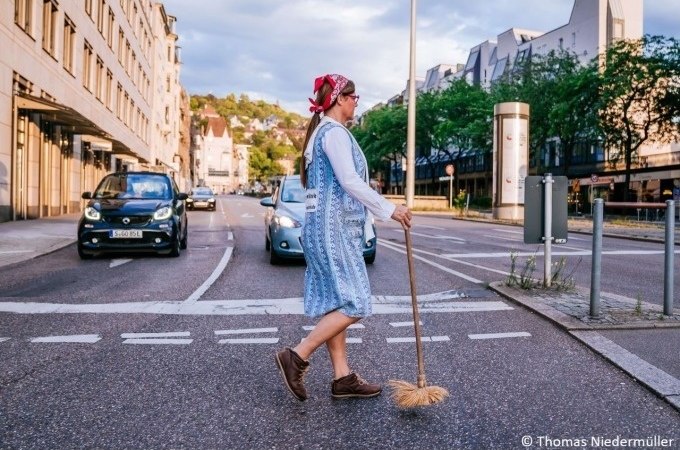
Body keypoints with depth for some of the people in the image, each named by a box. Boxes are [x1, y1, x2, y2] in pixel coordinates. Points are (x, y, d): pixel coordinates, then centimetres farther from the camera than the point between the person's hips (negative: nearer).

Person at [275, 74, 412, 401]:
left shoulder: (321, 132, 21)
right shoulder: (334, 132, -10)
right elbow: (350, 182, -19)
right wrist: (390, 210, -13)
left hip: (329, 229, 11)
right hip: (333, 228, -10)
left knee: (335, 304, 9)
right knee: (354, 305, -9)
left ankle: (342, 378, 15)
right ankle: (296, 357, -6)